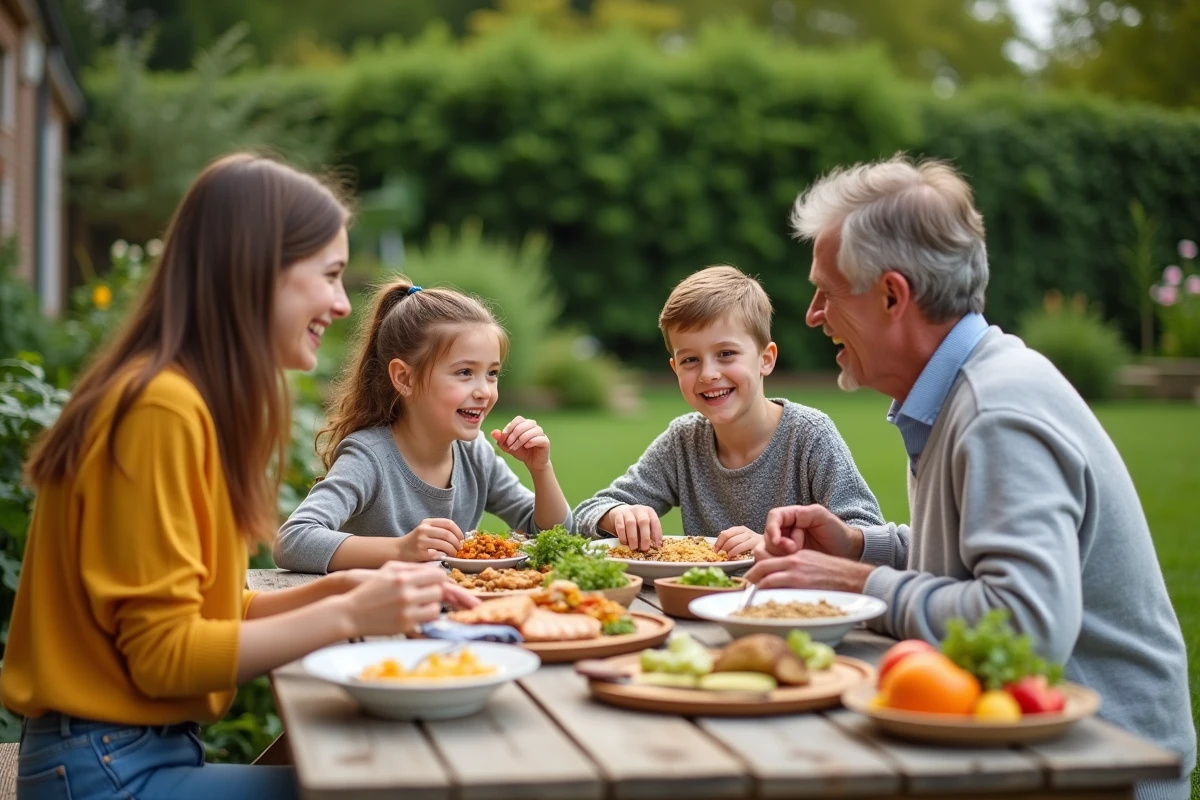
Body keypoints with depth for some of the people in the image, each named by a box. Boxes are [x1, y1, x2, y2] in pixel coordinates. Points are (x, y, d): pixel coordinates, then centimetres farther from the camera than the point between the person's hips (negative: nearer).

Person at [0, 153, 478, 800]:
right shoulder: (163, 407, -18)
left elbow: (199, 613, 8)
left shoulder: (193, 399, 10)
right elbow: (164, 655, -18)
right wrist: (347, 615, -18)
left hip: (154, 747, 9)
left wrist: (342, 589, -2)